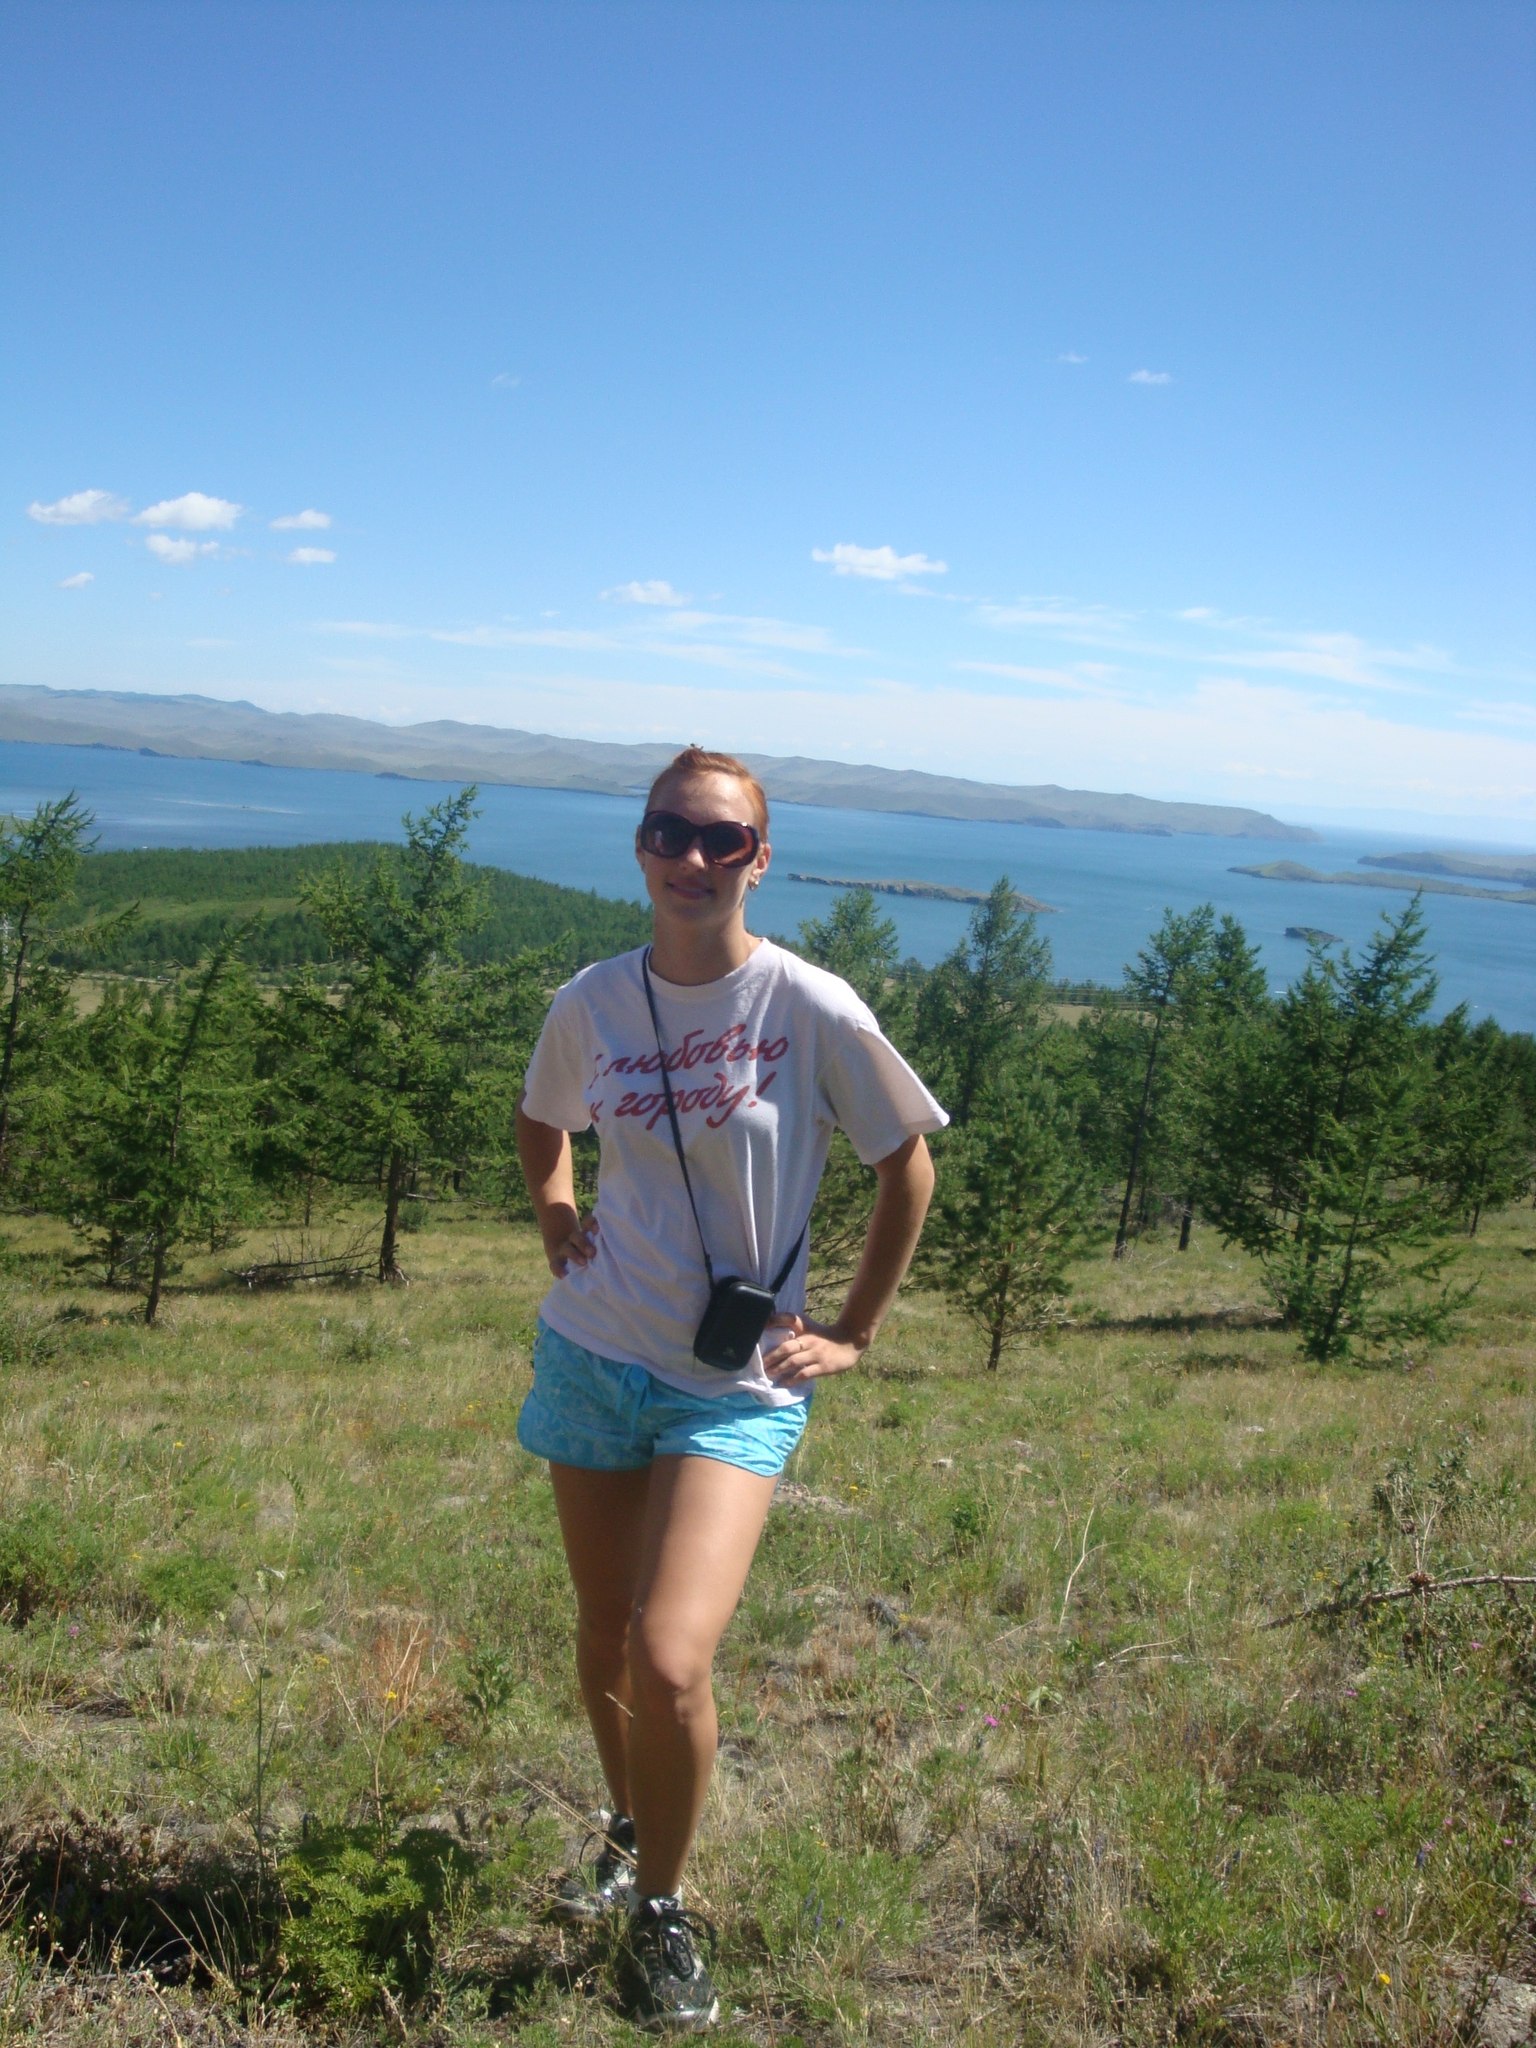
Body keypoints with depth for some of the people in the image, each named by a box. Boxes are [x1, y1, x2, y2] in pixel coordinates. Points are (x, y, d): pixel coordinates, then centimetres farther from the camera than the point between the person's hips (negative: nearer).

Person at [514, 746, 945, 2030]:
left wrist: (854, 1336, -2)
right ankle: (629, 1830, 46)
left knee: (673, 1660, -16)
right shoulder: (594, 1003, -3)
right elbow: (543, 1120, 19)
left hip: (738, 1383, -4)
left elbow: (907, 1169, -2)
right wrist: (556, 1217, 2)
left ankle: (662, 1907, 11)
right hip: (594, 1354, 4)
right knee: (604, 1640, 17)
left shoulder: (812, 1009, -14)